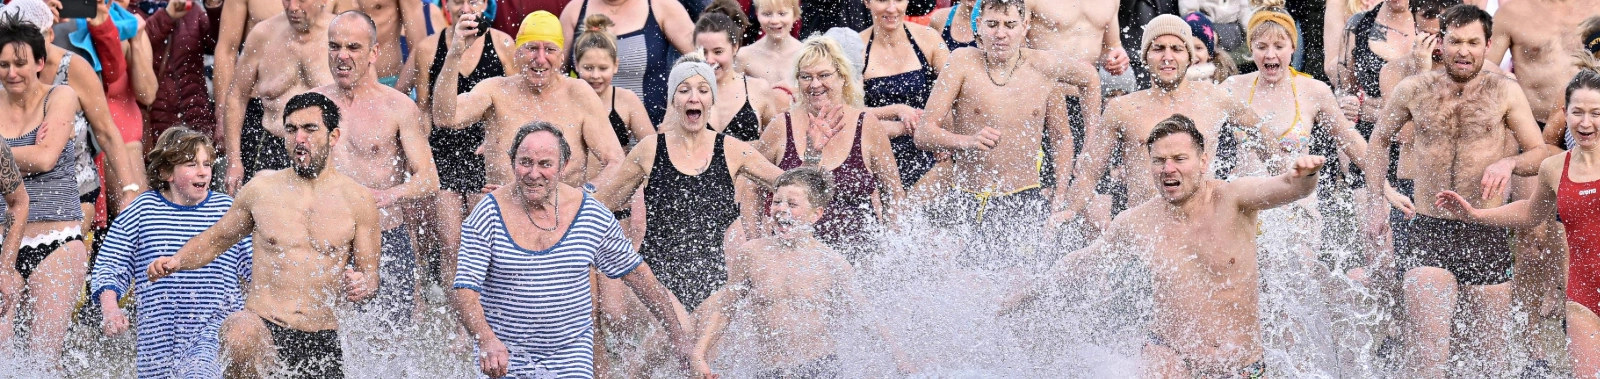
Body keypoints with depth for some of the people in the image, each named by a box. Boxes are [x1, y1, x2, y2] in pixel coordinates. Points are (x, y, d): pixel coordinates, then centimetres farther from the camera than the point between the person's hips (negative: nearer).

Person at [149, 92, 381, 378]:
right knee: (241, 334, -36)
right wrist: (177, 262, 1)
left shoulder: (358, 201, 4)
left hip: (321, 341, 1)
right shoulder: (261, 190, 6)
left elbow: (370, 274, 8)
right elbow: (216, 239, 19)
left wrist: (363, 287, -15)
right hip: (264, 327, -1)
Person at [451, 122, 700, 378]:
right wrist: (486, 340, -31)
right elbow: (465, 290, -13)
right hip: (504, 358, -1)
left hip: (571, 358, 1)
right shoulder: (486, 217, -8)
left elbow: (636, 273, 10)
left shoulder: (593, 217, -2)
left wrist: (678, 331, 13)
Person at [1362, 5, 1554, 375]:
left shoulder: (1503, 91, 2)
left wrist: (1509, 163, -17)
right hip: (1428, 231, 0)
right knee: (1429, 344, -15)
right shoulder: (1415, 90, 5)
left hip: (1486, 236, 1)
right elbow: (1379, 139, 21)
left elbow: (1541, 153, 5)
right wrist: (1377, 203, 13)